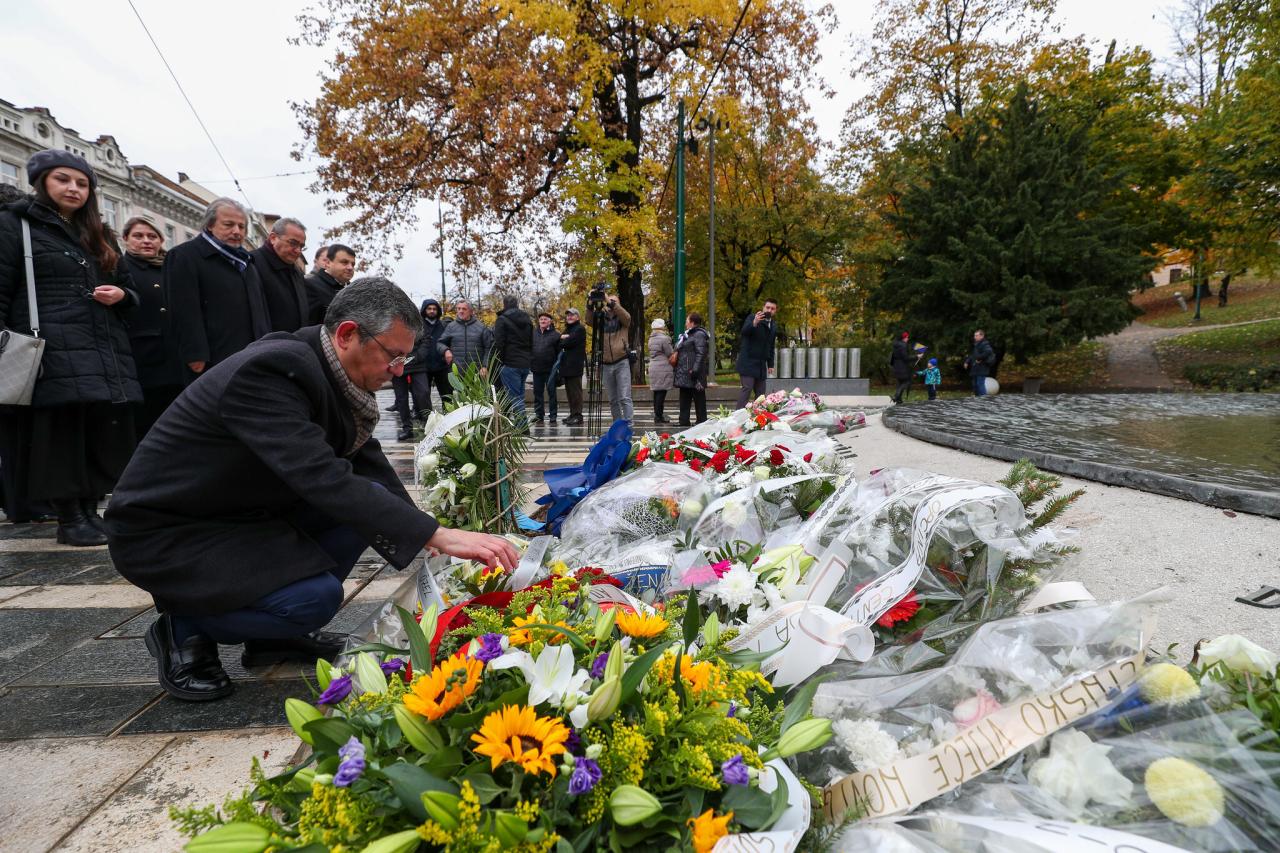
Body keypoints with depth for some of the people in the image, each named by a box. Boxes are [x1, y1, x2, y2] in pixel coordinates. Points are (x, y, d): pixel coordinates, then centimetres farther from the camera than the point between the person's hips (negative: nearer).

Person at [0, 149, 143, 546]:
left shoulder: (98, 235, 24)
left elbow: (128, 287, 26)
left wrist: (121, 295, 1)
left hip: (106, 354, 6)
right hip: (54, 352, -6)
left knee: (106, 436, 3)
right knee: (61, 434, -6)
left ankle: (89, 510, 14)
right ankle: (69, 518, 3)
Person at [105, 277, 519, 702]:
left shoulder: (332, 375, -3)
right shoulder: (269, 370, -29)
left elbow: (373, 470, 0)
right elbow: (322, 479, -40)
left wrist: (436, 548, -8)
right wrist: (439, 536, -42)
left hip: (240, 510, 9)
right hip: (164, 531, -9)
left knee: (370, 500, -3)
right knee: (318, 596, -25)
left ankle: (275, 635, 10)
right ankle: (185, 628, 2)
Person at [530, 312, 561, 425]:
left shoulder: (555, 334, -1)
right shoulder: (533, 333, 8)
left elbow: (559, 351, -2)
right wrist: (529, 363, 6)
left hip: (550, 369, -4)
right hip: (536, 368, 4)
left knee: (551, 392, 2)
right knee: (537, 392, 9)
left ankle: (553, 415, 8)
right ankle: (539, 414, 17)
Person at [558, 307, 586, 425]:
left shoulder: (580, 329, -5)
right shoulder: (567, 329, 24)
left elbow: (568, 343, -15)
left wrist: (562, 340, 5)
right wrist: (563, 337, -8)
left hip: (575, 365, -9)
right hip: (566, 365, 9)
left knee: (575, 391, -10)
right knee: (569, 391, 10)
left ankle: (578, 416, -10)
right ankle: (573, 414, 15)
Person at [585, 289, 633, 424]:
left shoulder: (622, 319, 5)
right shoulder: (600, 318, 10)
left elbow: (626, 316, -18)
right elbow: (589, 321, -8)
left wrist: (610, 302, -26)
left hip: (622, 363, -3)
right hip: (605, 365, 3)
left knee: (624, 398, -10)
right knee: (613, 400, 9)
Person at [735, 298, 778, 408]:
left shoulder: (774, 326, 17)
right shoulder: (752, 318, -3)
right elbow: (744, 331, -22)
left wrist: (770, 364, 18)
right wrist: (754, 323, -41)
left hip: (761, 364, 7)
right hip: (748, 362, -7)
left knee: (760, 391, 3)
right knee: (747, 388, -14)